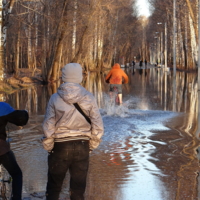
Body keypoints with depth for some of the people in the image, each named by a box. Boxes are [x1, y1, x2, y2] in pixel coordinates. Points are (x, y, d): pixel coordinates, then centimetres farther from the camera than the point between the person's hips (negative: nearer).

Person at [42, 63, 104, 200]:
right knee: (78, 187, 12)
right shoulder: (88, 98, -7)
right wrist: (92, 145, 8)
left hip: (60, 147, -1)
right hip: (82, 146, 1)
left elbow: (48, 126, -7)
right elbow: (98, 126, -5)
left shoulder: (55, 98, -8)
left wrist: (48, 147, 6)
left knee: (54, 185, 14)